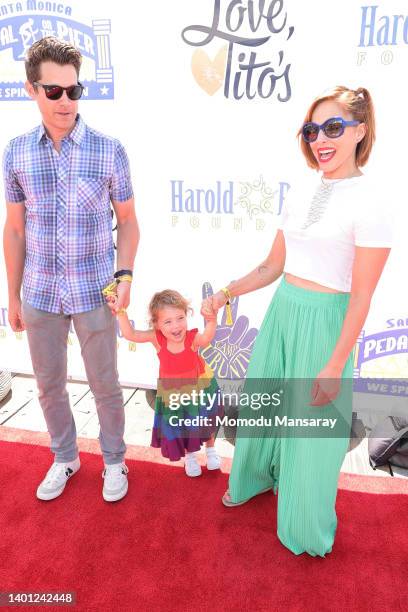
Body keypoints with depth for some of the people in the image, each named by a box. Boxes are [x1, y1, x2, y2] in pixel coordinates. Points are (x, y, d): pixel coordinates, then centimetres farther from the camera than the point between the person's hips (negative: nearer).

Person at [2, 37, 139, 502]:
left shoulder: (109, 150, -6)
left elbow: (127, 221, 1)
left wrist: (125, 275, -12)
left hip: (94, 292, -2)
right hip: (40, 294, 3)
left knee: (105, 384, 11)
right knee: (49, 385, 16)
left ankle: (113, 460, 36)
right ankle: (64, 457, 41)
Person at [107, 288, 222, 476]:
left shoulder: (193, 338, -32)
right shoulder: (157, 337, -26)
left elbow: (206, 338, -54)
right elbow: (130, 334, -26)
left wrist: (211, 320, -73)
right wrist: (120, 312, -37)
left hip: (200, 386, -1)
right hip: (172, 394, 2)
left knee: (205, 422, 19)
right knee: (179, 427, 18)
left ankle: (210, 449, 51)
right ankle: (190, 456, 49)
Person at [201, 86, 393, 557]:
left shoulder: (368, 203, -13)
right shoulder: (304, 197, 7)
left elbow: (361, 296, -15)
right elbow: (272, 266, 11)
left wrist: (336, 366, -15)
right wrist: (225, 294, 1)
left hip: (322, 322, -6)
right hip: (281, 311, 7)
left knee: (311, 423, 9)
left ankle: (306, 523, 38)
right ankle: (258, 475, 51)